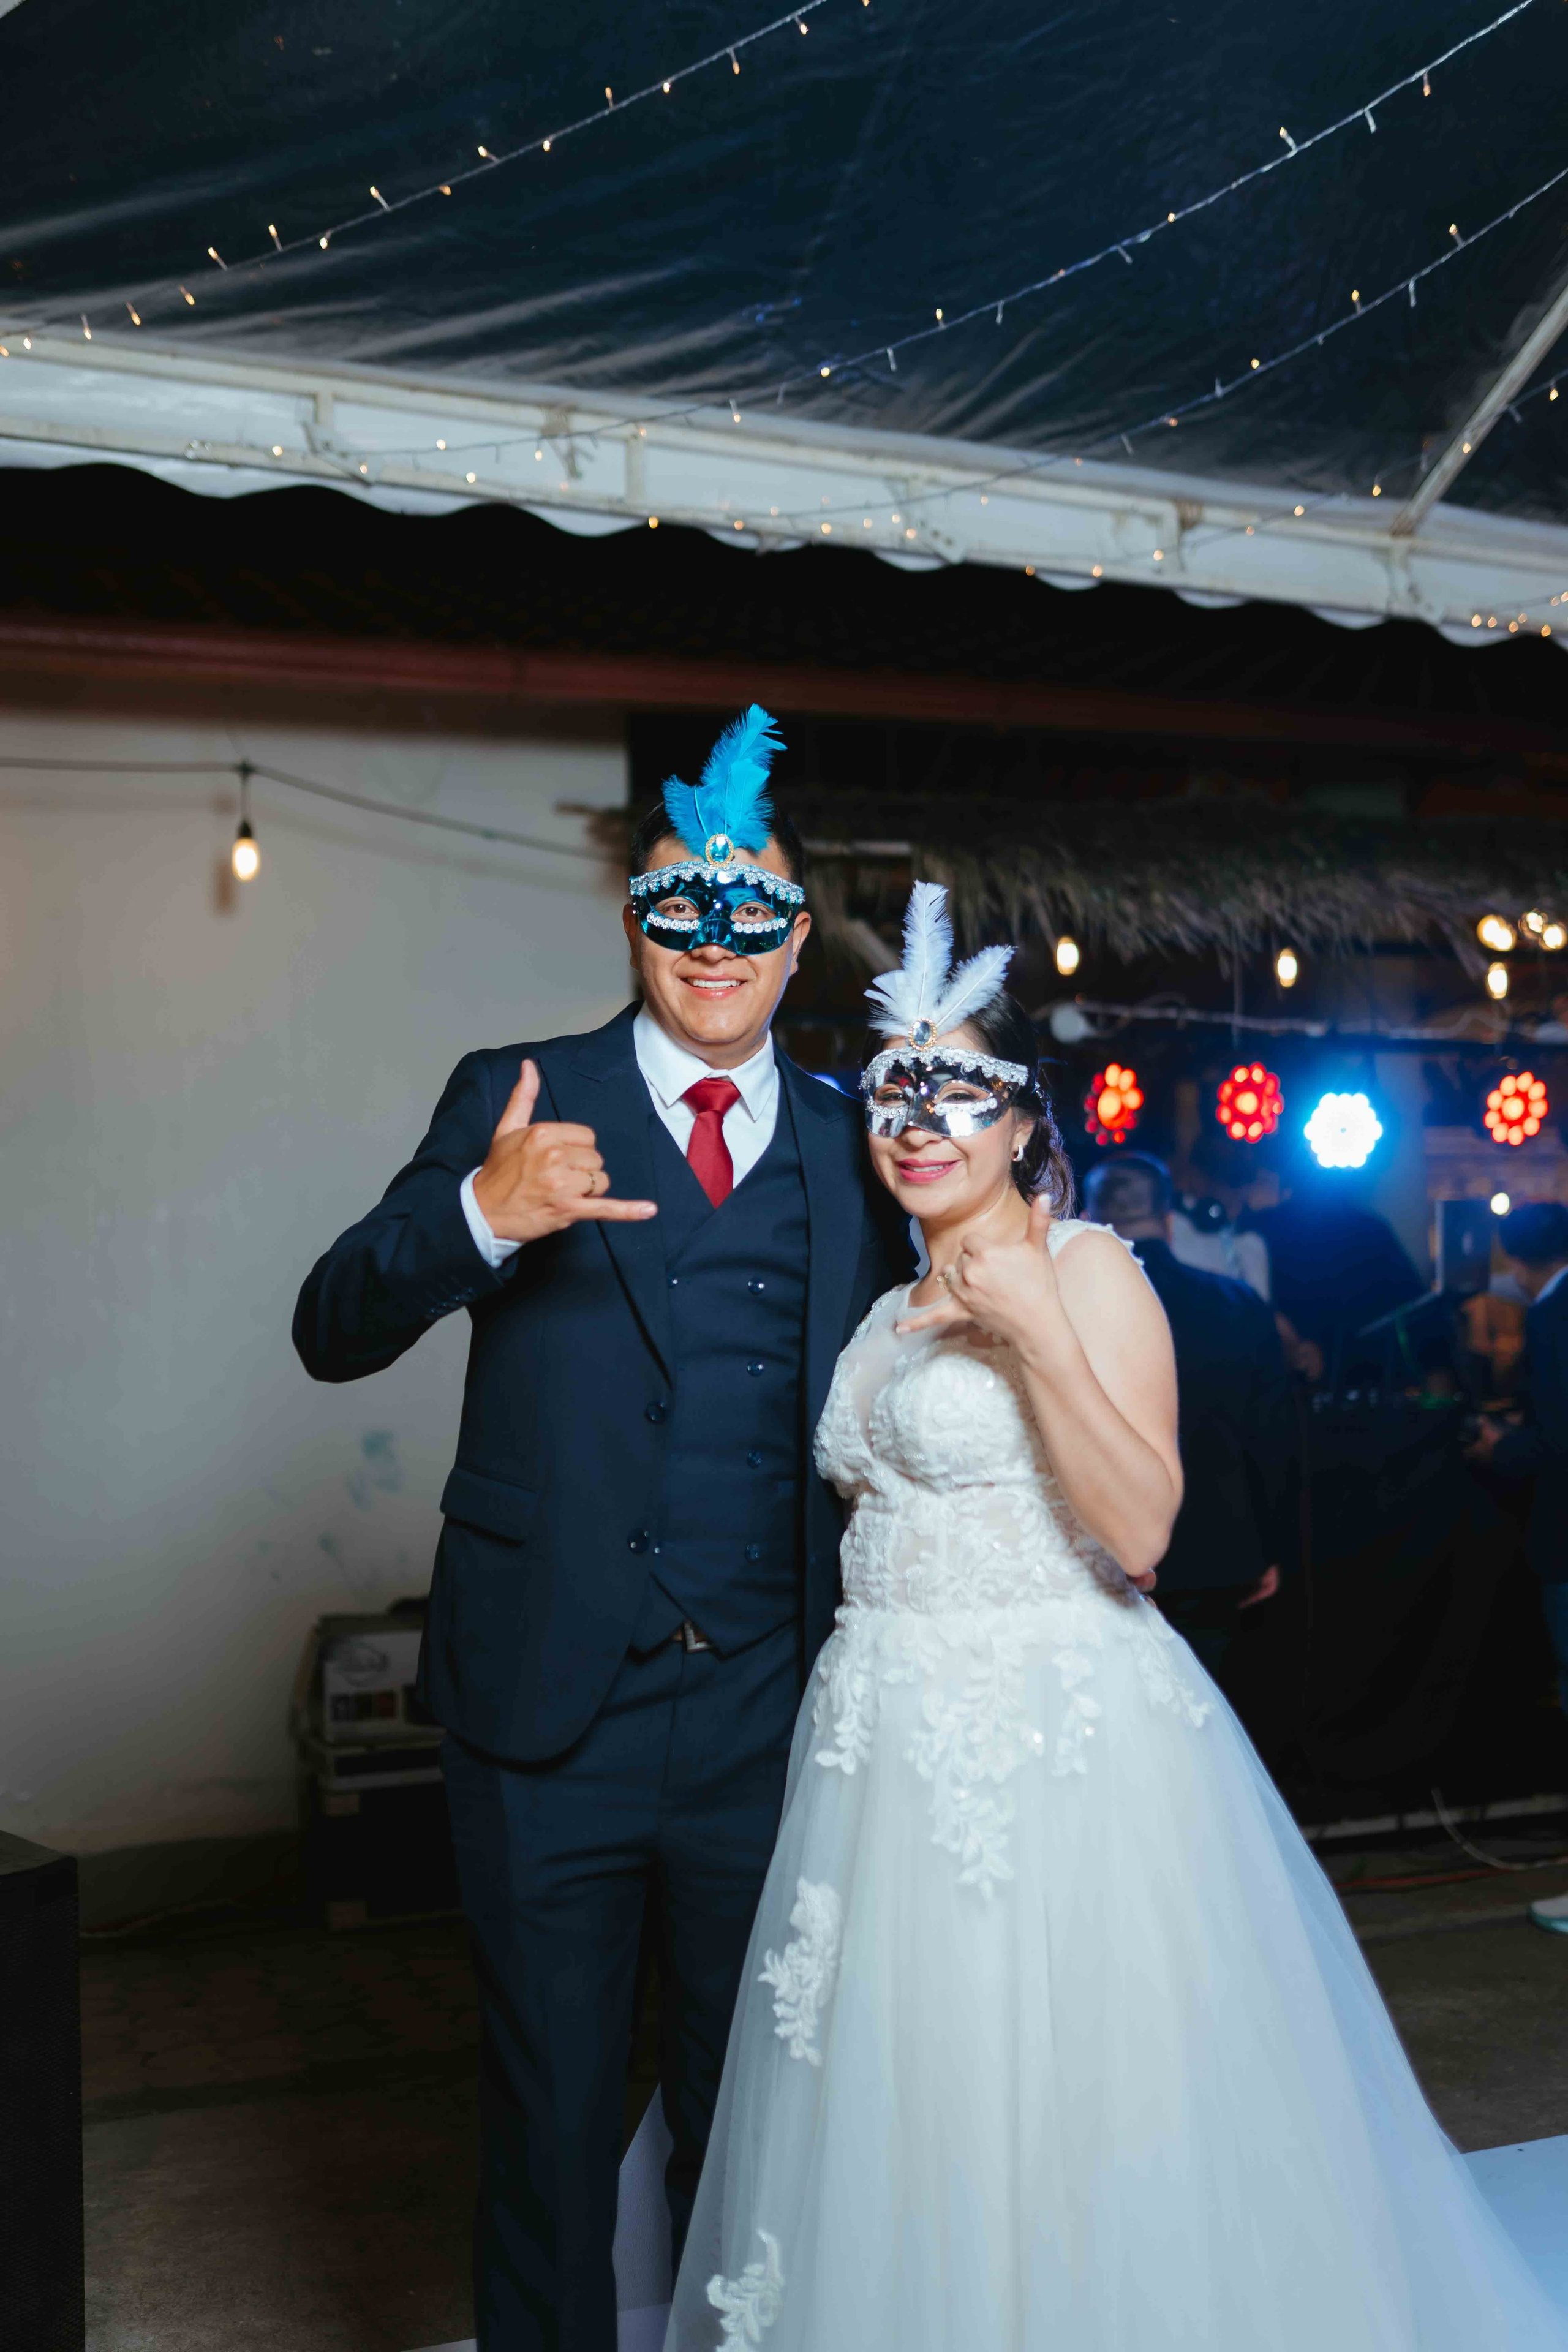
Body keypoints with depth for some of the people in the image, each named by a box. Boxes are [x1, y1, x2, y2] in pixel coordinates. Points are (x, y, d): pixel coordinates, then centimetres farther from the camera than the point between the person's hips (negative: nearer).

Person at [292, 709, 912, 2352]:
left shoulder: (848, 1148, 6)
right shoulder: (516, 1101, -2)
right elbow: (333, 1333, -11)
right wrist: (479, 1214, -30)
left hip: (767, 1720, 2)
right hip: (551, 1708, -2)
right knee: (551, 2110, 14)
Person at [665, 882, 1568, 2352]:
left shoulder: (1083, 1268, -8)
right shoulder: (895, 1308, 14)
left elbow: (1139, 1533, -19)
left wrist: (1038, 1334, -25)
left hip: (1057, 1741, -7)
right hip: (893, 1742, 7)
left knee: (1057, 2111, 2)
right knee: (902, 2117, 14)